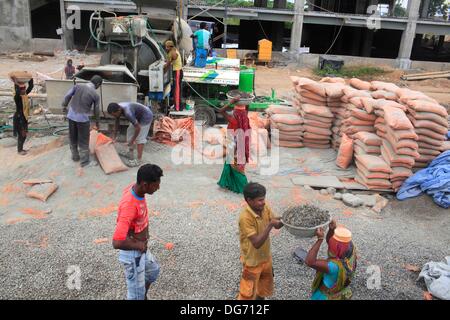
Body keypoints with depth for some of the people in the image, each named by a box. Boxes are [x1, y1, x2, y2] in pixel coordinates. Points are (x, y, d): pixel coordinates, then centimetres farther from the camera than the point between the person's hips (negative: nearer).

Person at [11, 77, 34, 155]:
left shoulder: (25, 95, 4)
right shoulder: (17, 97, -17)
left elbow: (31, 87, 5)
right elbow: (17, 93, -40)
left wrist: (30, 78, -3)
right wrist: (16, 83, -39)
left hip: (24, 117, 8)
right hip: (19, 118, -8)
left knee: (24, 134, 15)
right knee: (21, 135, -1)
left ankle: (21, 148, 28)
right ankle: (19, 150, 11)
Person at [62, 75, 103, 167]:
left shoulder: (78, 86, -2)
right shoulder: (96, 95, -9)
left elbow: (67, 96, 0)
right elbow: (96, 110, 1)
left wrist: (64, 106, 17)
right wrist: (97, 122, 16)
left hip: (71, 116, 4)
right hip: (83, 118, -4)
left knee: (73, 138, 19)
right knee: (83, 141, 7)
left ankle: (75, 156, 33)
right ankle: (84, 161, 14)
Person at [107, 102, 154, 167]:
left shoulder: (128, 113, -38)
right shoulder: (118, 108, -11)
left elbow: (138, 128, -31)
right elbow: (117, 123, 4)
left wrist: (132, 140, -21)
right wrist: (114, 137, 6)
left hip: (146, 117, -10)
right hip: (138, 116, 10)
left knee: (140, 138, -11)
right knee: (130, 131, 14)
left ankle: (139, 161, -8)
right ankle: (131, 154, 24)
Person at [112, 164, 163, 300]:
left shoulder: (136, 189, -10)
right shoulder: (129, 207, -37)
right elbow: (117, 243, -40)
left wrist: (145, 233, 6)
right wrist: (138, 246, -23)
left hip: (140, 248, 9)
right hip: (132, 253, -9)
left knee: (153, 270, 31)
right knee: (137, 293, 10)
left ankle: (143, 296, 54)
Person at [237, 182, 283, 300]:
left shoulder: (264, 208, -10)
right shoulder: (245, 217, -32)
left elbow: (277, 224, -1)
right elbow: (257, 243, -33)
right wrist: (270, 224, -37)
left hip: (265, 256, 7)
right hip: (252, 261, -7)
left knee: (264, 286, 26)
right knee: (248, 293, 9)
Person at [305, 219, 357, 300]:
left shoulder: (336, 266, -44)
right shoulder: (351, 248, -23)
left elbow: (309, 262, -49)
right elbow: (329, 240, -8)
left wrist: (320, 239, -43)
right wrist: (331, 229, -28)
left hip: (326, 297, -6)